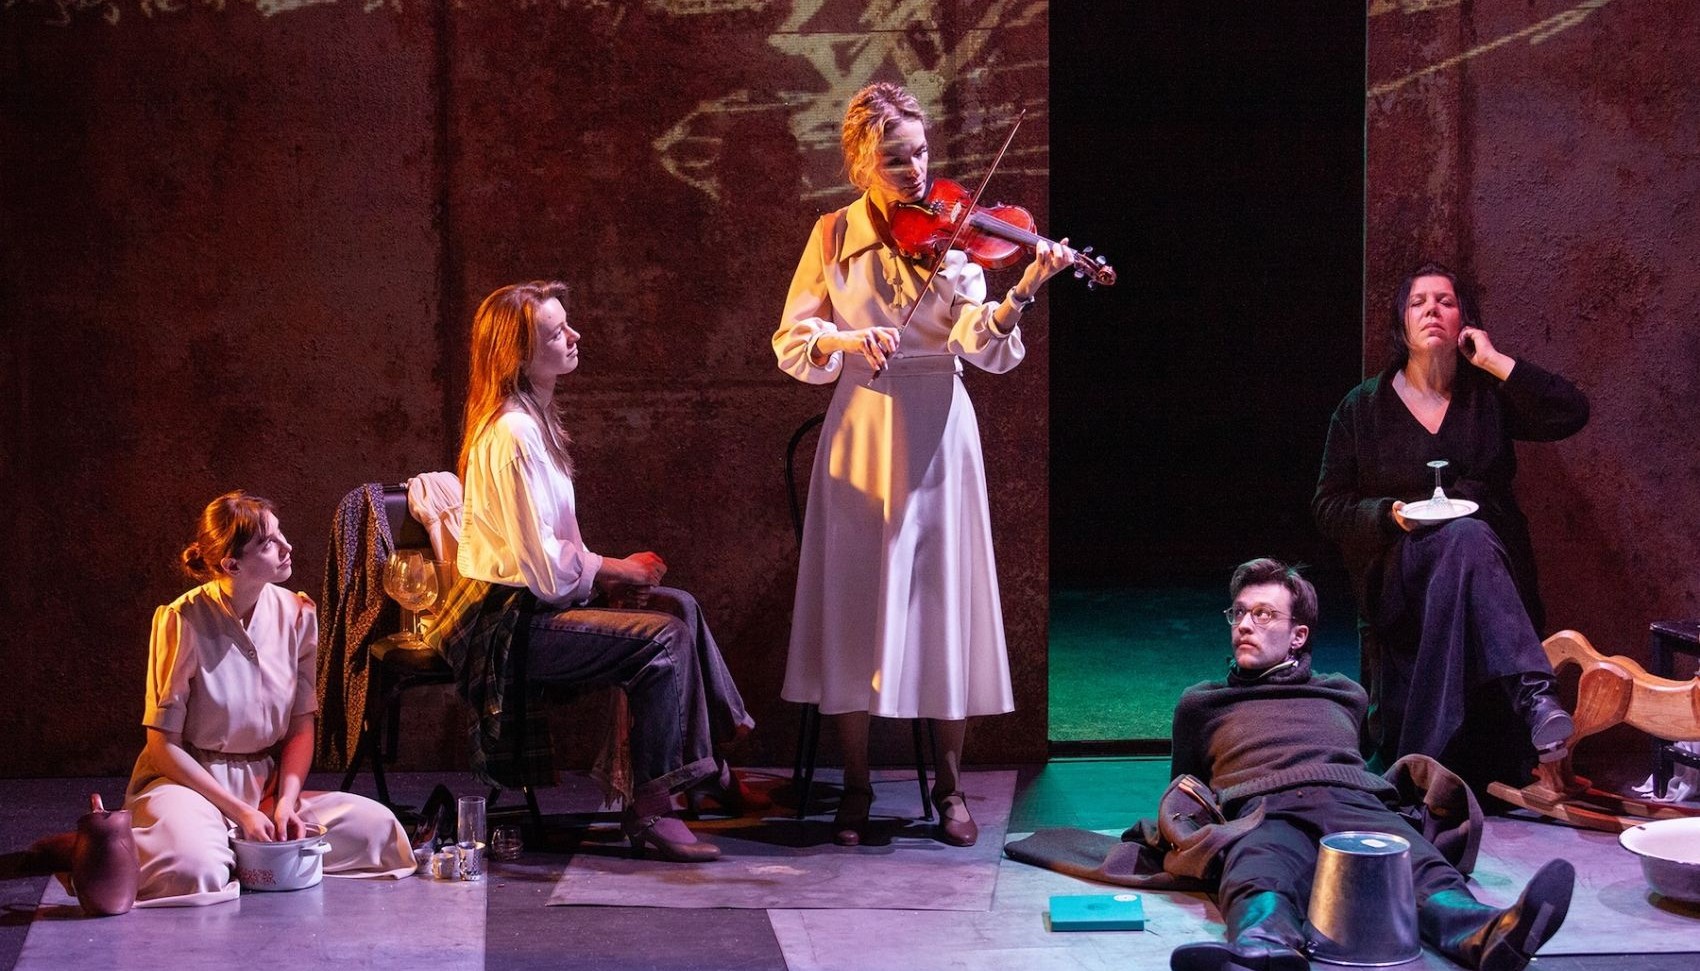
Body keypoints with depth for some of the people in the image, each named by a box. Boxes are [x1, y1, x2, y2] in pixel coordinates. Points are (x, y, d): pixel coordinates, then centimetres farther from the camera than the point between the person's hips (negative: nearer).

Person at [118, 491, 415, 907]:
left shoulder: (296, 615, -1)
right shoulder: (184, 622, -15)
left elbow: (300, 727, 6)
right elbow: (164, 745, -11)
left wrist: (285, 802, -12)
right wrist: (241, 812, -17)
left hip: (266, 782, 5)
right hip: (190, 780, -5)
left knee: (375, 826, -16)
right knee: (193, 871, -38)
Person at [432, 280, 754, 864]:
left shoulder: (530, 419, 14)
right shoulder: (512, 433, -20)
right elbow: (542, 563, -23)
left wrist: (606, 569, 1)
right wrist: (615, 571, -7)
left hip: (530, 601, 11)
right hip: (508, 624, -11)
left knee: (680, 607, 7)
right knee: (662, 637, -20)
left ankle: (707, 768, 10)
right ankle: (650, 812, -17)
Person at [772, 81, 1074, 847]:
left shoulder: (952, 234, 0)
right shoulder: (834, 236, 4)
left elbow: (979, 344, -12)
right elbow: (792, 345, 1)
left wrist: (1020, 294, -31)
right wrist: (847, 340, -18)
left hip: (936, 437, -1)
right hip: (860, 436, 1)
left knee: (943, 601, 1)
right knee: (854, 604, 1)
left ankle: (949, 785, 13)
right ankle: (855, 789, 11)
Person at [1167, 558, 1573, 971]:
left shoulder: (1344, 695, 39)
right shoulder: (1202, 703, 36)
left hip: (1353, 802, 2)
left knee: (1424, 873, -38)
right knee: (1258, 887, -45)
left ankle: (1486, 937, -71)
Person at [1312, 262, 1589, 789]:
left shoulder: (1489, 397, 14)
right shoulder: (1363, 408, 13)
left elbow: (1571, 413, -3)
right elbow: (1328, 505, 11)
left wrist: (1494, 362, 0)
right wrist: (1388, 514, -9)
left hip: (1490, 559, 2)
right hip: (1398, 570, -1)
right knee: (1468, 538, -37)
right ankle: (1533, 691, -57)